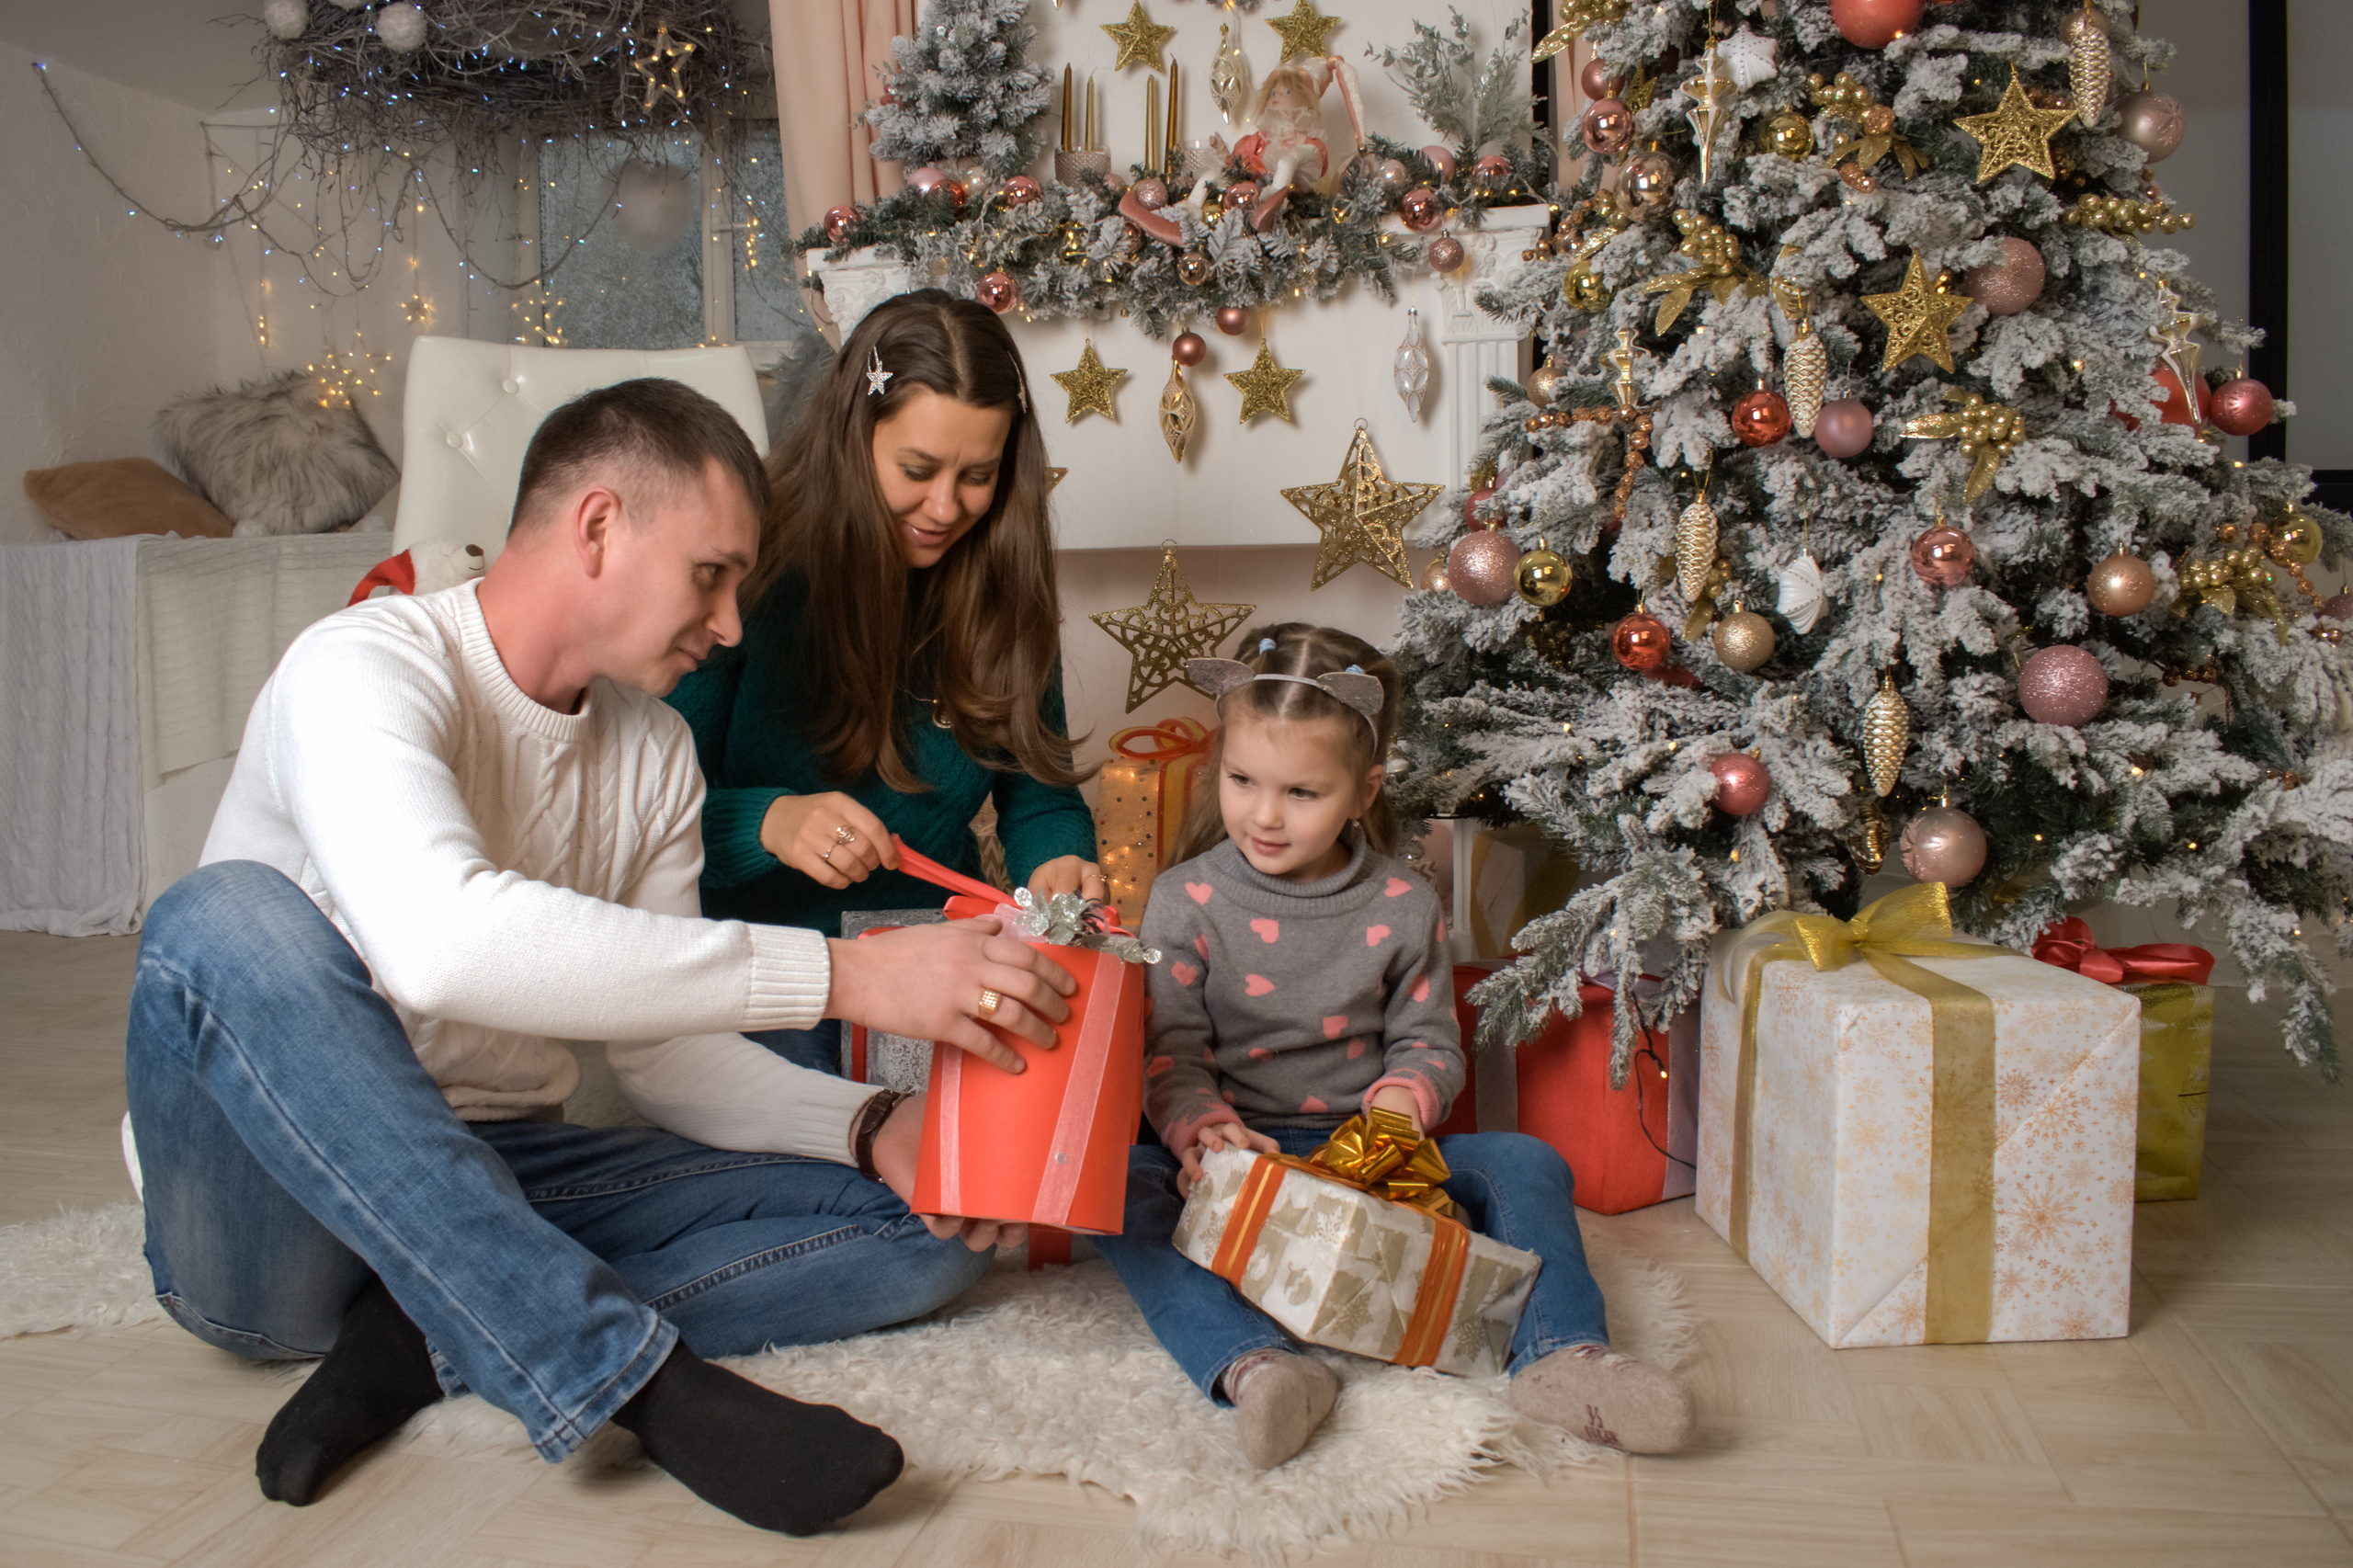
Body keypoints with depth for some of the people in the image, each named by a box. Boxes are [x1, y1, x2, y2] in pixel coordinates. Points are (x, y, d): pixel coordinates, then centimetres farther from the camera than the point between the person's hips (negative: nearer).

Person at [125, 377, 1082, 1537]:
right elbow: (439, 940, -37)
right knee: (230, 917, -35)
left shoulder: (655, 755, 5)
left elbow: (664, 1051, 5)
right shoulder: (365, 665, -16)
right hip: (280, 1210, -5)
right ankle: (632, 1375, -34)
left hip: (500, 1188, 6)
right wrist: (842, 975, -39)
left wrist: (872, 1128, -14)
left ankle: (430, 1336, -19)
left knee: (921, 1222, -9)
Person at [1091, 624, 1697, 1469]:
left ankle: (1560, 1354, -25)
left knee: (1527, 1164, -16)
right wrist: (1200, 1130, -27)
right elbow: (1168, 1051, -6)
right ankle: (1254, 1366, -48)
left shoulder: (1401, 907, 0)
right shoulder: (1186, 900, -4)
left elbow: (1429, 1041, 6)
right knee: (1119, 1186, -32)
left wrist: (1400, 1102, -17)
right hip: (1235, 1151, -1)